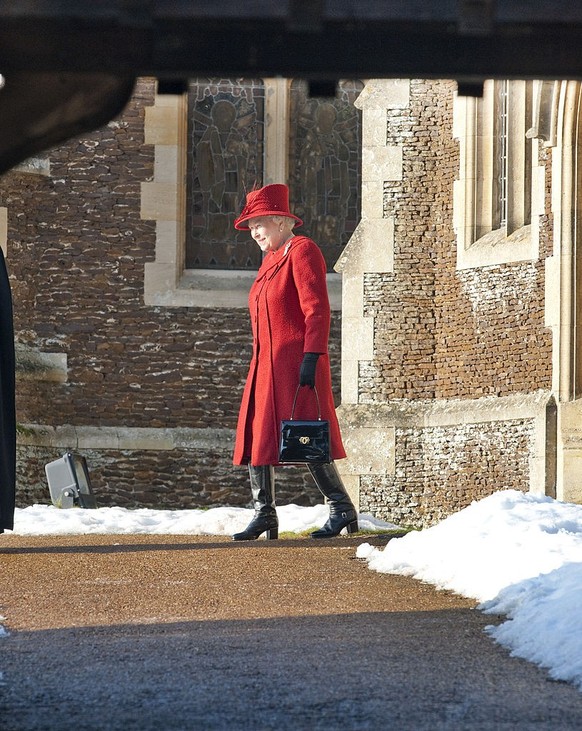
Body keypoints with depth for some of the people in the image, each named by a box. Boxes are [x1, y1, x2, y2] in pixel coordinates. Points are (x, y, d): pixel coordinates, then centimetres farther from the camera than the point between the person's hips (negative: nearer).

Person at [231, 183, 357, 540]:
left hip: (295, 364, -9)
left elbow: (317, 310, -16)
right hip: (266, 364, 9)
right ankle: (265, 516, 9)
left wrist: (311, 358, -23)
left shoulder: (302, 250, -8)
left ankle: (343, 509, -1)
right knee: (257, 438, 5)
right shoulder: (271, 259, 19)